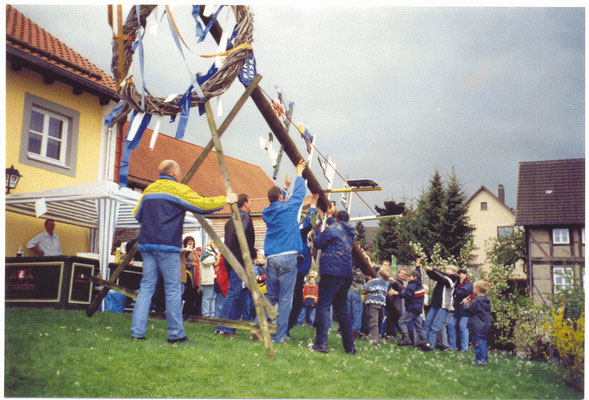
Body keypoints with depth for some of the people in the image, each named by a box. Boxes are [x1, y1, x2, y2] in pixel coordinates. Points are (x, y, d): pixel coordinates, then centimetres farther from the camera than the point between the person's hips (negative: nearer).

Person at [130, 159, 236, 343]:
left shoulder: (149, 190, 16)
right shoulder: (178, 189, -4)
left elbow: (137, 214, 23)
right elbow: (203, 205, -8)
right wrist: (226, 199, 5)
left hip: (146, 244, 7)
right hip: (167, 246, -6)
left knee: (146, 287, 7)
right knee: (173, 289, 0)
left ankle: (137, 332, 4)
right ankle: (176, 334, 5)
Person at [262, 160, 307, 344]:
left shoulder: (266, 213, 13)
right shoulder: (289, 208, -2)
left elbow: (279, 202, 34)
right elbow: (299, 193, 14)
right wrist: (299, 175, 28)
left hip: (271, 258, 5)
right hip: (288, 256, -5)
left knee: (270, 297, 15)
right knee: (285, 299, -2)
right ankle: (279, 337, -3)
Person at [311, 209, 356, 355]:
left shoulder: (333, 228, -2)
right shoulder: (351, 233, 19)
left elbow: (318, 243, -1)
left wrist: (315, 238, 23)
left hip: (332, 273, -7)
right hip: (347, 275, 7)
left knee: (323, 306, -8)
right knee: (342, 309, 14)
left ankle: (321, 343, -18)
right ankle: (349, 347, 15)